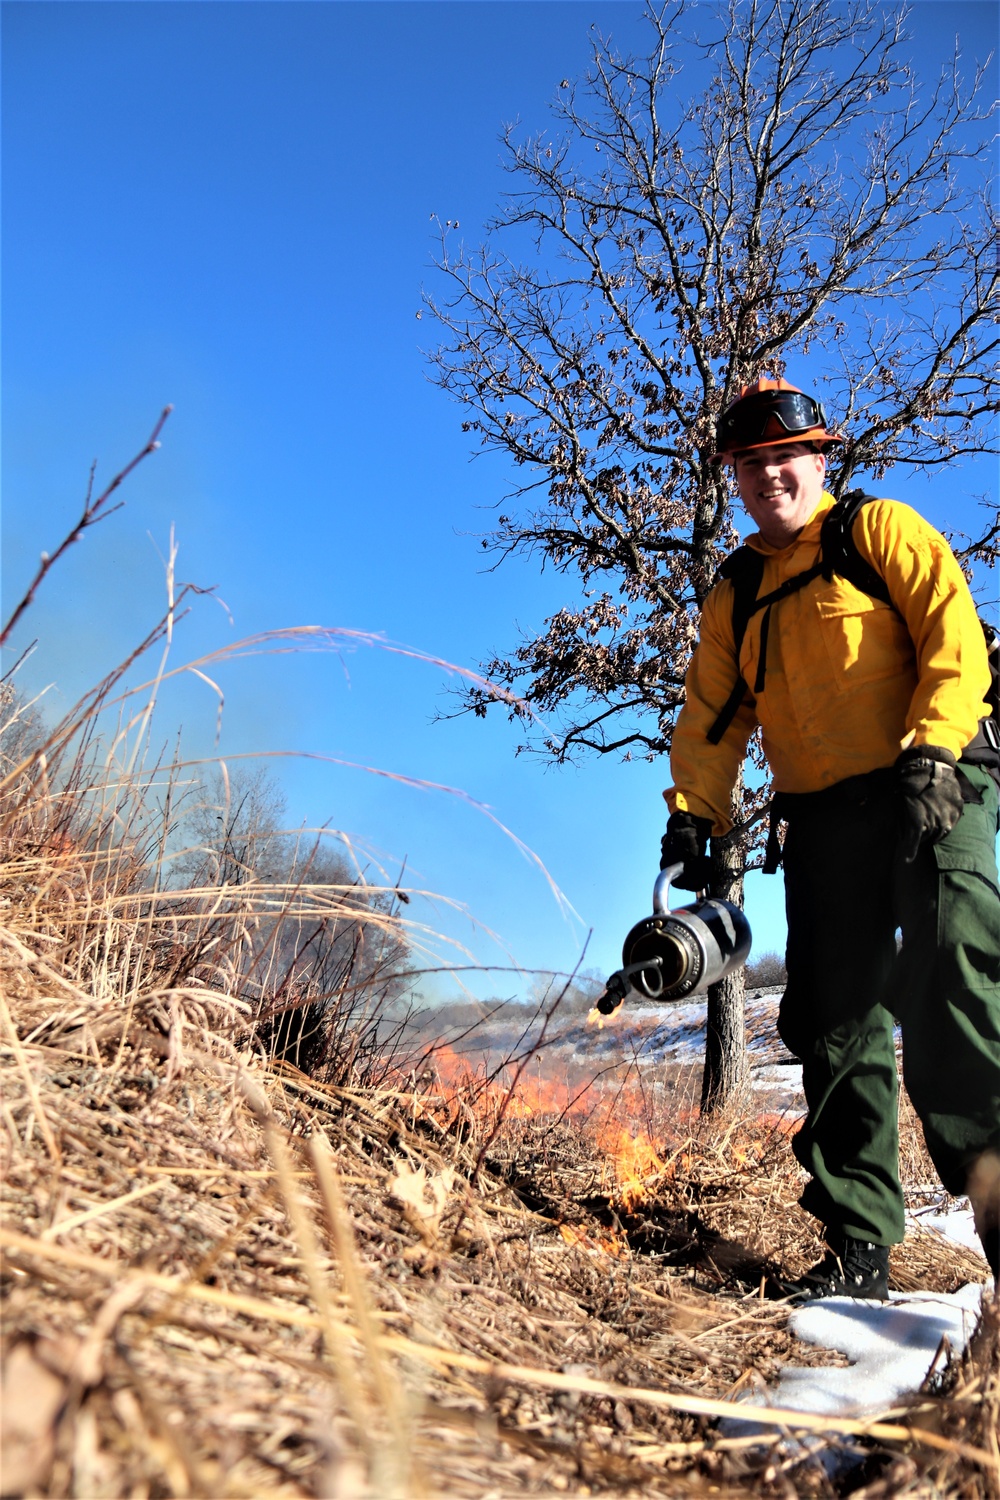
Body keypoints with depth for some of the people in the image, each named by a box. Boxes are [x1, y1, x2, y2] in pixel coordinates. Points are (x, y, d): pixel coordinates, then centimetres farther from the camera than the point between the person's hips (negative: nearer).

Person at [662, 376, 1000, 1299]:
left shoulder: (882, 532, 7)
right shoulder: (732, 597, 20)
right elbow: (712, 718, 20)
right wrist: (693, 813, 8)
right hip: (823, 821, 5)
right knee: (836, 1026, 0)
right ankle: (860, 1249, 6)